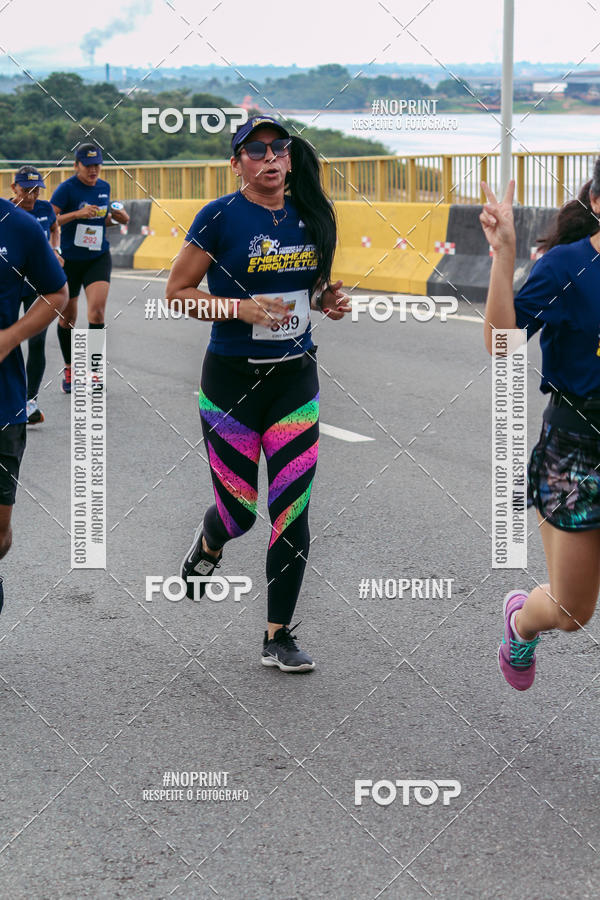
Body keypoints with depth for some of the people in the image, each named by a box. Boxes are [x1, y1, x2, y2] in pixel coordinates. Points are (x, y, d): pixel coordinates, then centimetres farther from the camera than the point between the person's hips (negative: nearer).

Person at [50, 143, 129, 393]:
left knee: (97, 310, -17)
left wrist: (118, 217, 4)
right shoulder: (66, 188, -10)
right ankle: (69, 370, 27)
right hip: (70, 260, -2)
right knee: (67, 317, 8)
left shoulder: (104, 187, 6)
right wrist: (77, 214, -27)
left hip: (98, 258, 3)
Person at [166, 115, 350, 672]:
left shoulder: (310, 214, 6)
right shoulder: (221, 217, -9)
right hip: (233, 379, -4)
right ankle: (209, 544, 41)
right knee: (239, 509, 2)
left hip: (296, 378, 4)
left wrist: (328, 301, -1)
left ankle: (278, 637, 9)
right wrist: (242, 308, -19)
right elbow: (177, 291, -6)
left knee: (292, 510, -1)